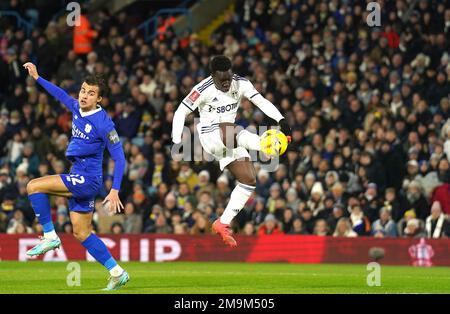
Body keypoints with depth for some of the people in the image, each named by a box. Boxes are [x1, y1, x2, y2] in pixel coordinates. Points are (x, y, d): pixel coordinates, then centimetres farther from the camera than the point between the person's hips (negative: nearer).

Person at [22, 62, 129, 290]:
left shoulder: (103, 123, -17)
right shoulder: (77, 108, 4)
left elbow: (119, 157, -16)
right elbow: (62, 95, 27)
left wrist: (115, 191, -22)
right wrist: (37, 78, 31)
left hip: (88, 179, -8)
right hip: (78, 178, 8)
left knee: (33, 187, -15)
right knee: (81, 233, 10)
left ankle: (50, 236, -7)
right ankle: (117, 273, 15)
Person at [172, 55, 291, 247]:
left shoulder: (241, 84, -6)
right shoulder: (203, 90, -17)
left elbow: (261, 102, -15)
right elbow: (180, 113, -11)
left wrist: (281, 120, -31)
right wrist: (177, 142, -20)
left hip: (229, 138, 5)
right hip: (210, 135, -5)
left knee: (249, 180, -4)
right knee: (228, 132, -38)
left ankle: (223, 224, 2)